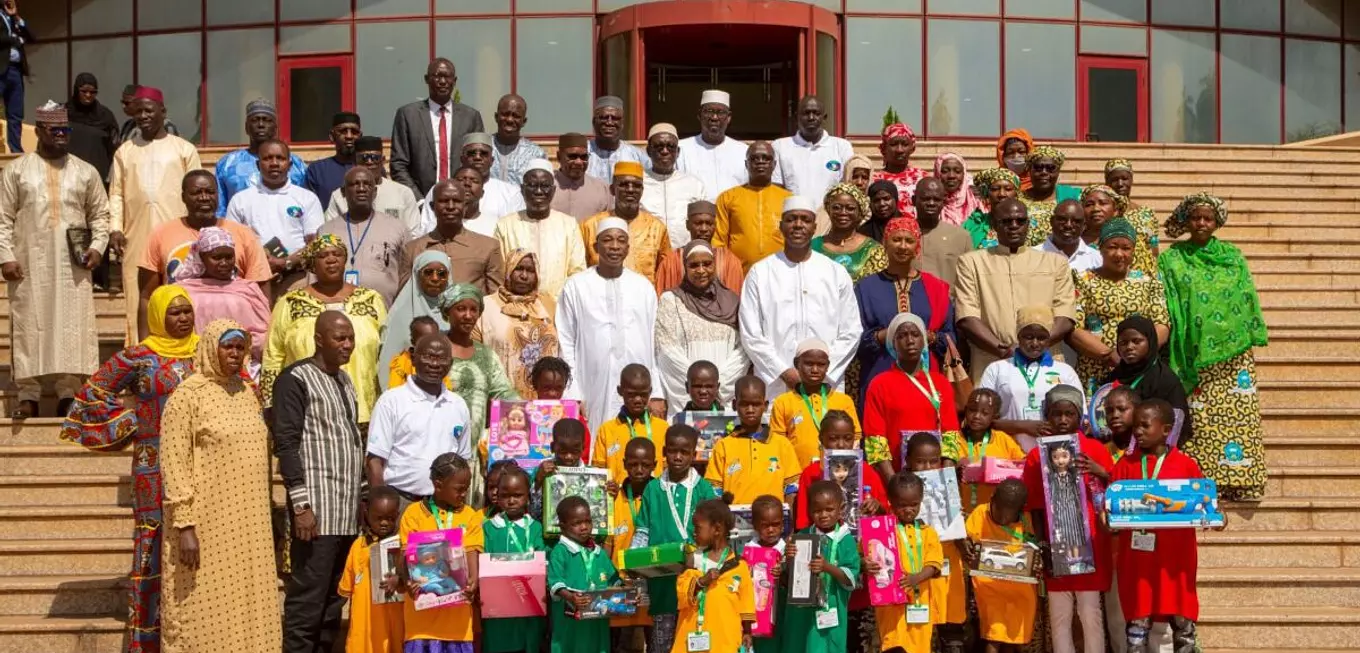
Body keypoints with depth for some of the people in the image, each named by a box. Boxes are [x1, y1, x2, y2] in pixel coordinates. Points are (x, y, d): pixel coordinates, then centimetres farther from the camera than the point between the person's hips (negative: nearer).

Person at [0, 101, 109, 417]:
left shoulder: (86, 172, 9)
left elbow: (100, 214, 12)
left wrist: (97, 247, -3)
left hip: (73, 265, 1)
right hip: (29, 263, -1)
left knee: (72, 327, -1)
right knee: (29, 326, 0)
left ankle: (68, 392, 5)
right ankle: (28, 394, 4)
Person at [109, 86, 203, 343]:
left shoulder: (184, 149, 7)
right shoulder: (125, 151, 13)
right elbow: (116, 194, 10)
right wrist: (115, 228, -3)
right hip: (137, 239, 2)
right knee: (139, 300, 1)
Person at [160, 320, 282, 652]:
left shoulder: (248, 393, 12)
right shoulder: (188, 395, -7)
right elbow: (173, 462, -12)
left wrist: (267, 522, 16)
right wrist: (185, 525, -18)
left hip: (248, 525, 6)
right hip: (207, 523, -6)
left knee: (247, 606, 7)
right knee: (204, 611, -2)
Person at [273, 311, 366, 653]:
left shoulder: (344, 380, 18)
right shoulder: (295, 379, -5)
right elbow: (286, 444, -11)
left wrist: (364, 499, 15)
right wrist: (301, 504, -17)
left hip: (347, 509, 7)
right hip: (317, 507, -7)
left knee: (333, 599, 9)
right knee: (308, 599, -7)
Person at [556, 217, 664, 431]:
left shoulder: (644, 287, 8)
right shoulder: (576, 286, 2)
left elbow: (653, 344, 9)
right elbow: (566, 344, 3)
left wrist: (657, 394, 4)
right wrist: (573, 396, -4)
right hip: (594, 393, -1)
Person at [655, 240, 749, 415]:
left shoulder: (731, 300, 11)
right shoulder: (670, 300, 3)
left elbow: (744, 348, 4)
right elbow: (668, 351, -5)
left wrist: (719, 380, -9)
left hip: (726, 395, 2)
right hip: (686, 398, -2)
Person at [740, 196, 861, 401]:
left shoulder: (837, 273, 9)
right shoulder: (760, 273, 6)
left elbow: (850, 333, 7)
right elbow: (751, 334, 2)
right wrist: (784, 373, -7)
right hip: (774, 387, -1)